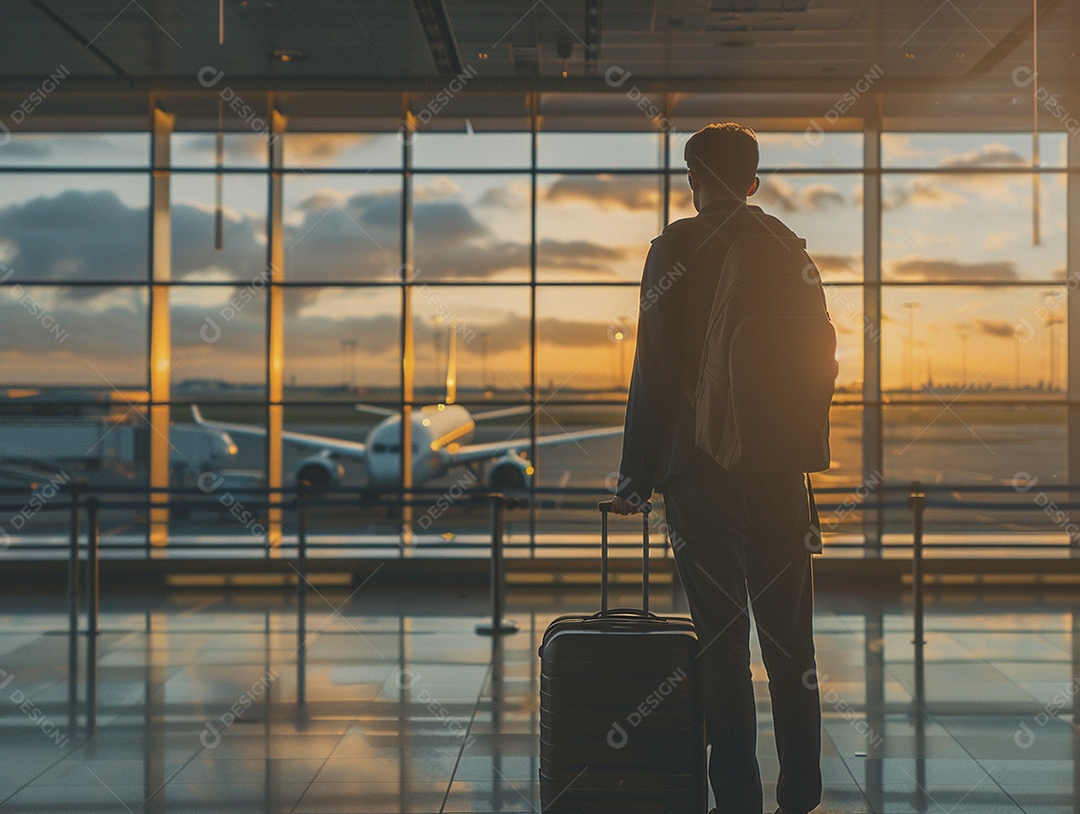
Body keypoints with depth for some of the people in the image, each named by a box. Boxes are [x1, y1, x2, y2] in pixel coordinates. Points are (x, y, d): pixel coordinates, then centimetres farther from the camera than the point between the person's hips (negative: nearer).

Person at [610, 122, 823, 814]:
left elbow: (655, 372, -8)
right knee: (790, 638, 10)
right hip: (781, 470, 4)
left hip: (701, 469, -3)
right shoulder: (788, 247, 7)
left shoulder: (676, 249, -4)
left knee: (722, 640, 0)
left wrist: (637, 475, -5)